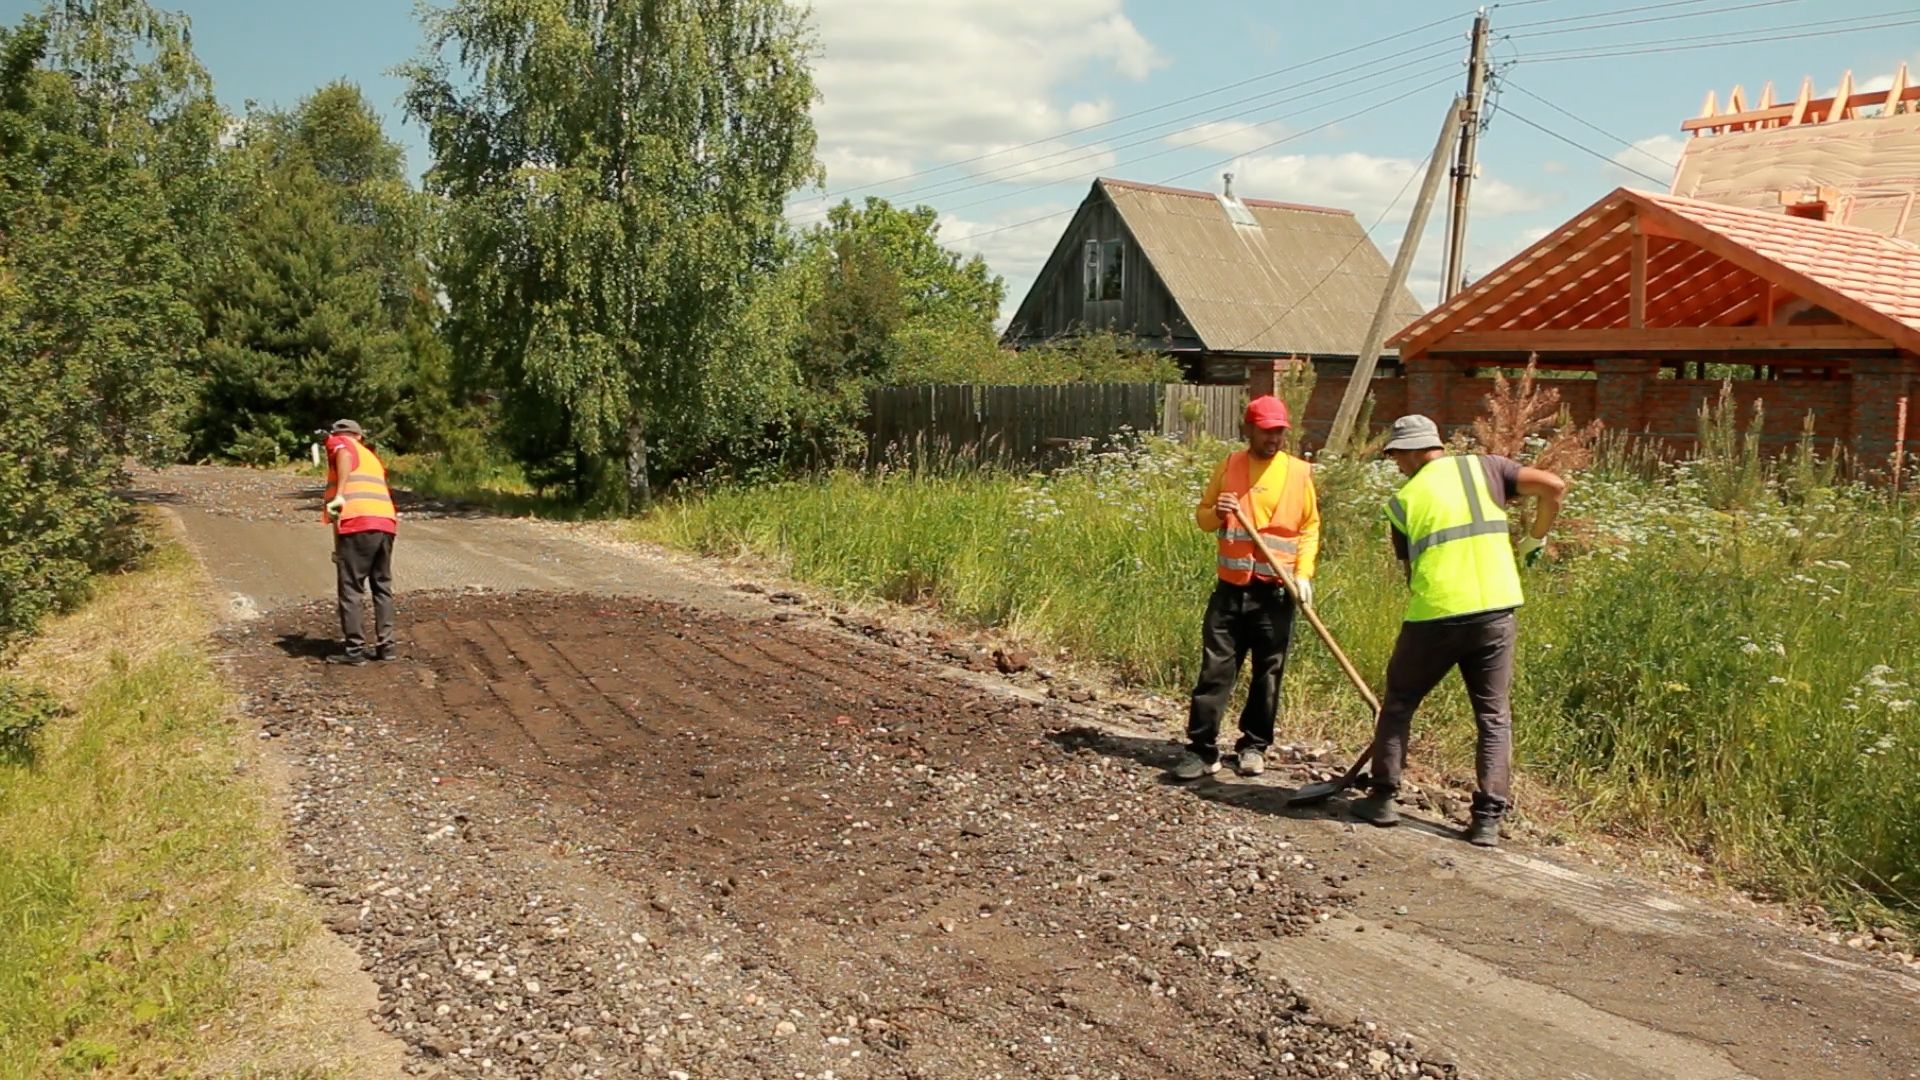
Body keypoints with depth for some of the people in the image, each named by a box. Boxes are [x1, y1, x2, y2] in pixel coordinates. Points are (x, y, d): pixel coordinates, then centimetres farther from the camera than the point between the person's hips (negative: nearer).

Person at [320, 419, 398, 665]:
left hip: (357, 524, -6)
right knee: (382, 587, 16)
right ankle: (386, 645, 16)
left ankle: (355, 649, 2)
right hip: (386, 522, 6)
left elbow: (345, 457, -12)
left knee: (352, 589, 0)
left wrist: (339, 495, -21)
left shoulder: (337, 442, 11)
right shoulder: (372, 458, 30)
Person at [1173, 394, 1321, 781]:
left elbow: (1310, 527, 8)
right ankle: (1202, 749, 2)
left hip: (1276, 592, 0)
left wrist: (1304, 572, -4)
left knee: (1268, 674, 6)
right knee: (1215, 669, -2)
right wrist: (1216, 512, -13)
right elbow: (1202, 516, 11)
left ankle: (1254, 745, 20)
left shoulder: (1299, 472, 4)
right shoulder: (1229, 466, 6)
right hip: (1231, 588, 0)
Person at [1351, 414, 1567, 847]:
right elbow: (1554, 486, 1)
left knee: (1398, 702, 17)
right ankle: (1488, 820, 7)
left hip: (1433, 616, -1)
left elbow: (1411, 570, 11)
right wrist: (1534, 540, 15)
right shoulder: (1484, 467, 9)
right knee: (1494, 717, 11)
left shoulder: (1404, 500, 8)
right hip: (1495, 610, 1)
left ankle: (1382, 798, 20)